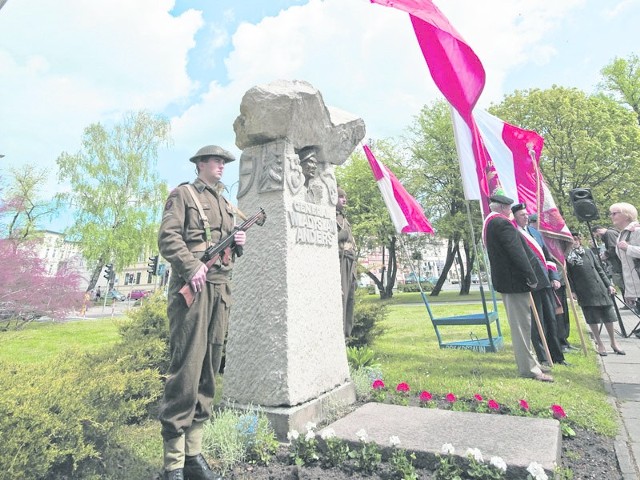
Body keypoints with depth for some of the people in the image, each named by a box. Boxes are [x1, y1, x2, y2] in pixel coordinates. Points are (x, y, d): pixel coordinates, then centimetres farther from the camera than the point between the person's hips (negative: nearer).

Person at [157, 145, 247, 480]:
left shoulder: (225, 203, 24)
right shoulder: (183, 194, 4)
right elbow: (167, 237, -8)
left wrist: (238, 241, 5)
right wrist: (192, 267, -20)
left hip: (220, 289, 7)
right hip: (192, 288, -7)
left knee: (208, 371, 9)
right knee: (186, 371, -8)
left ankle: (194, 453, 21)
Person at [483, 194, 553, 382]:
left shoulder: (489, 223, 15)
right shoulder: (502, 223, -18)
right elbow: (517, 252, -21)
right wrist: (532, 277, -16)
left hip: (503, 280, 10)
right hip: (514, 280, -10)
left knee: (519, 323, 18)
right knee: (521, 323, -3)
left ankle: (528, 361, 29)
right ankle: (528, 368, 5)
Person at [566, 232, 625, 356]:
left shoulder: (588, 252, 12)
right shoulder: (567, 256, -4)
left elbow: (599, 269, 15)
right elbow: (568, 276, -5)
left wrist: (608, 284, 10)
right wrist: (573, 291, -9)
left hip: (600, 289, 5)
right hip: (585, 293, -4)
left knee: (608, 317, 8)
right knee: (592, 319, 2)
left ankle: (613, 343, 25)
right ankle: (600, 344, 17)